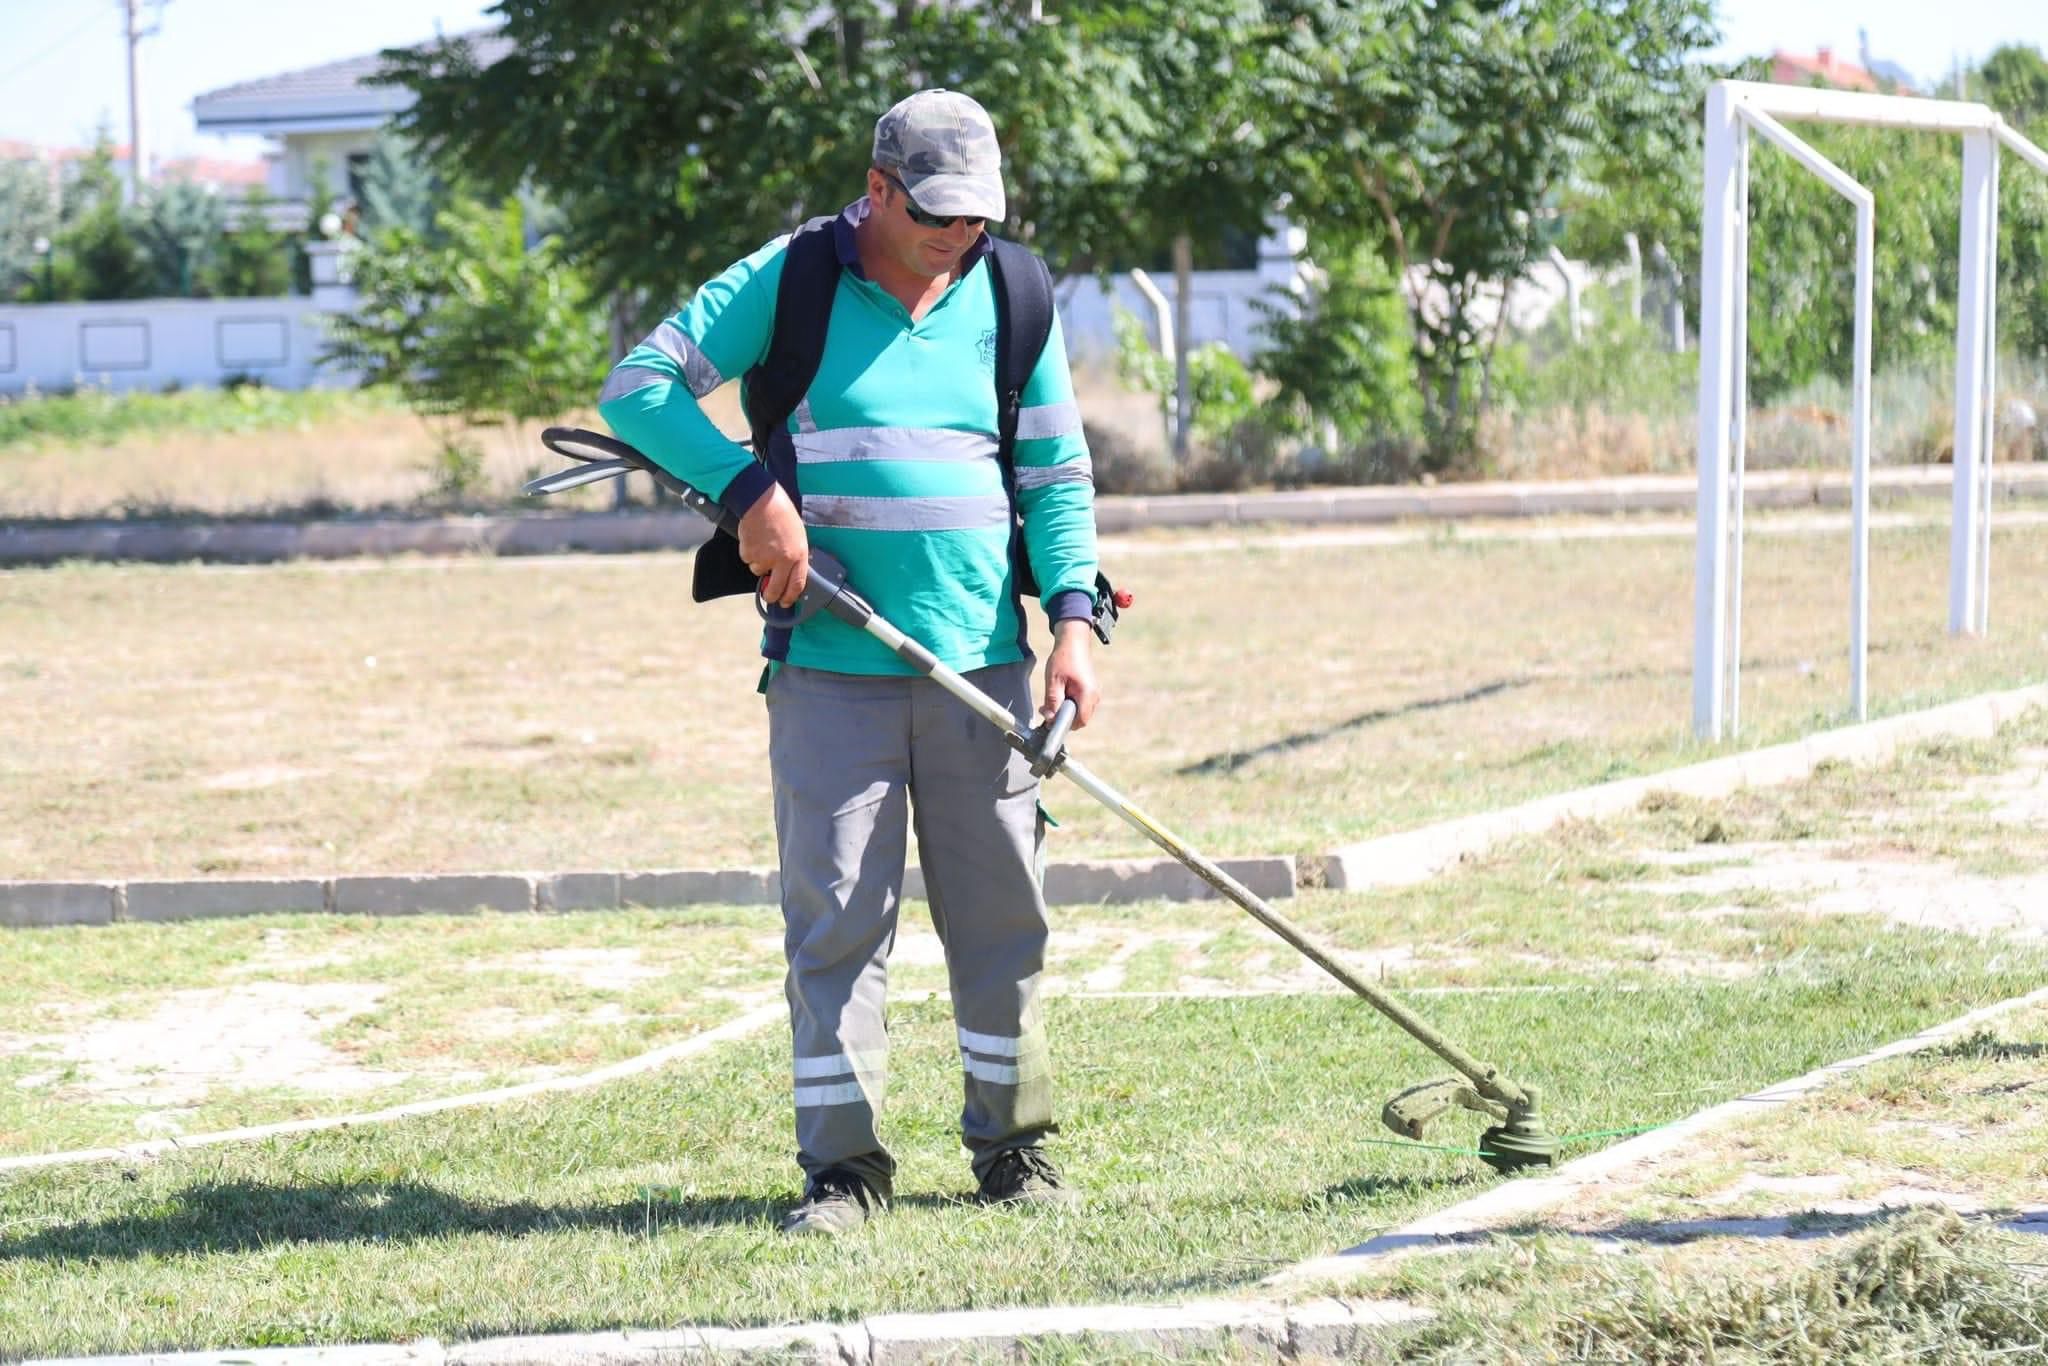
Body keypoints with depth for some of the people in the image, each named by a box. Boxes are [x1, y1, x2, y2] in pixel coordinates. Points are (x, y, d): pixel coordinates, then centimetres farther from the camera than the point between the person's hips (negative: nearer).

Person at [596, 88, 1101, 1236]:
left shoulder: (1009, 300, 8)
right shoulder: (789, 280, 0)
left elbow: (1060, 476, 11)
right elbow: (638, 386, -2)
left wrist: (1072, 617, -3)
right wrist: (750, 490, -14)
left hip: (981, 663, 2)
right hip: (830, 663, -2)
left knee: (1001, 910, 6)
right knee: (836, 913, -3)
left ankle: (1014, 1140, 20)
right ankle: (844, 1162, 3)